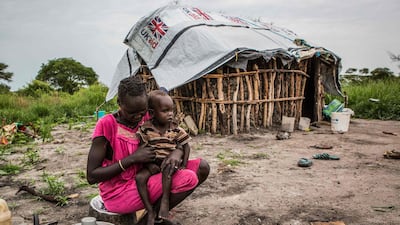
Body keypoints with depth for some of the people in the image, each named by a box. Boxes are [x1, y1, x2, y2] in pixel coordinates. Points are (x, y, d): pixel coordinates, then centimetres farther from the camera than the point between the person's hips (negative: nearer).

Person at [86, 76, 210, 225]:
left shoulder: (147, 119, 0)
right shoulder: (106, 125, -17)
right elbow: (92, 176, -16)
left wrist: (177, 153, -20)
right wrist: (132, 158, -22)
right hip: (119, 192, -7)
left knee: (202, 167, -4)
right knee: (188, 178, -23)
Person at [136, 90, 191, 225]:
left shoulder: (176, 129, -2)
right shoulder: (146, 129, -6)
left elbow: (186, 146, 3)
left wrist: (183, 165, -6)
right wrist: (149, 164, -14)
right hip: (152, 163, 1)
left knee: (167, 169, -35)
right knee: (139, 177, -24)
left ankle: (165, 200, -22)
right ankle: (150, 211, -16)